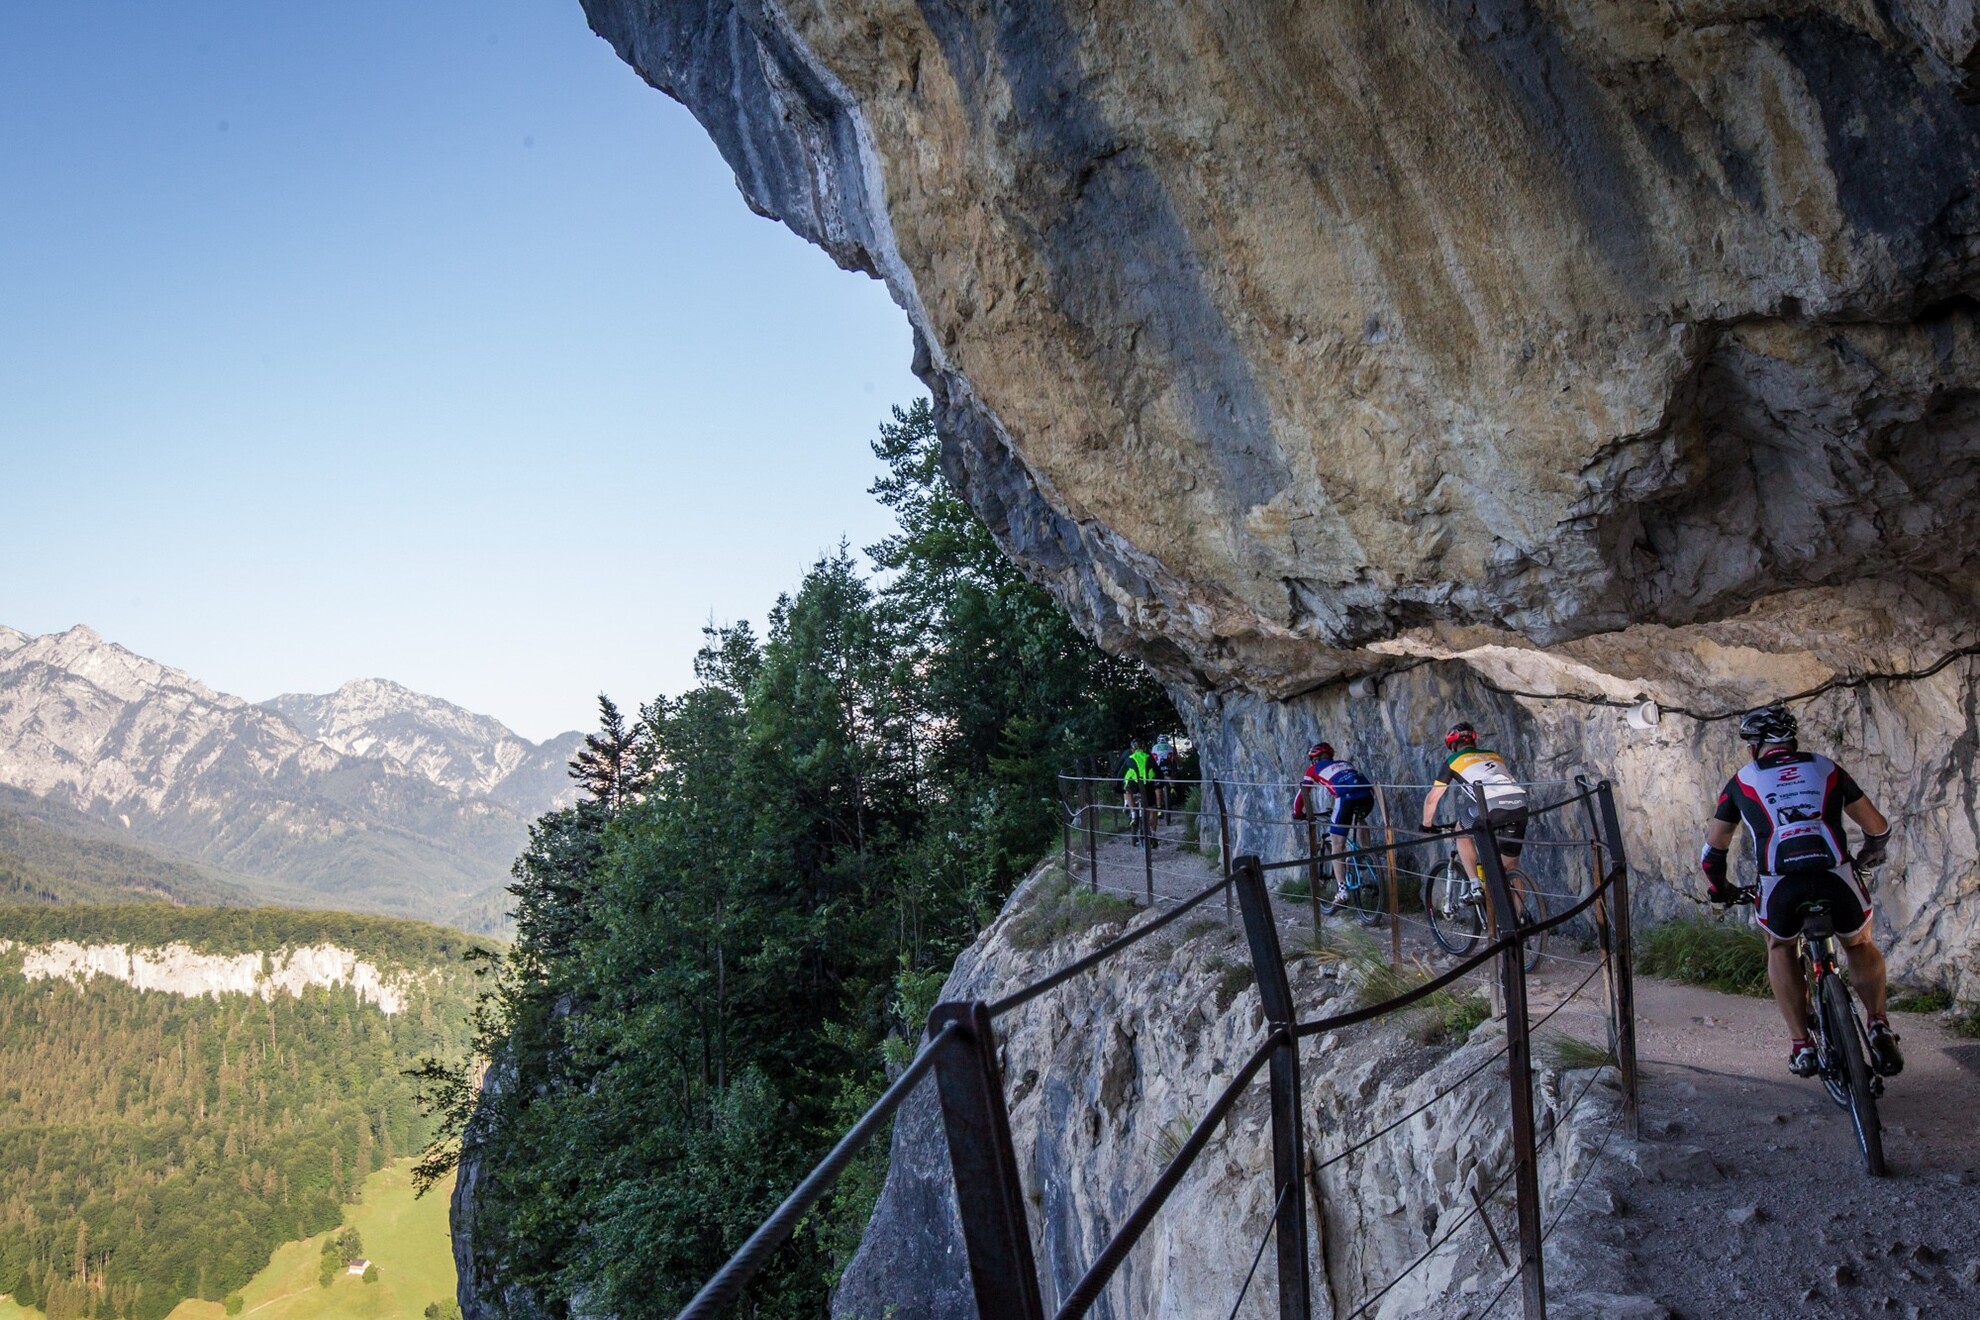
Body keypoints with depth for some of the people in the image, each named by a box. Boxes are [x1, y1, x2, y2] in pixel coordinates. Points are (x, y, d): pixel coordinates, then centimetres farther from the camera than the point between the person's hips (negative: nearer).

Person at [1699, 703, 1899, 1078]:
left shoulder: (1743, 780, 19)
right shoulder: (1825, 768, 23)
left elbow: (1713, 850, 24)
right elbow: (1878, 826, 31)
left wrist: (1720, 889, 42)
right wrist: (1872, 853, 53)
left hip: (1781, 887, -1)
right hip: (1836, 880, 1)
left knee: (1780, 946, 29)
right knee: (1859, 944, 32)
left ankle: (1801, 1047, 22)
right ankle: (1879, 1025, 12)